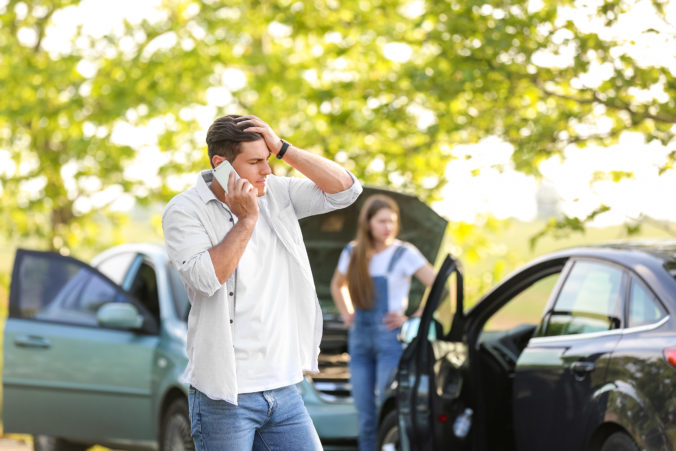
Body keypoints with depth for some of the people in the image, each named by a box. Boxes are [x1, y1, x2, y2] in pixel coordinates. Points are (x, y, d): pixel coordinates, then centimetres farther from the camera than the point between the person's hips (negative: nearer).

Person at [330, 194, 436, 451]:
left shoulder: (404, 254, -4)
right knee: (365, 418, 6)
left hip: (390, 337, -5)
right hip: (360, 338, 5)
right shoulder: (353, 254, 11)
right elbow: (337, 286, 31)